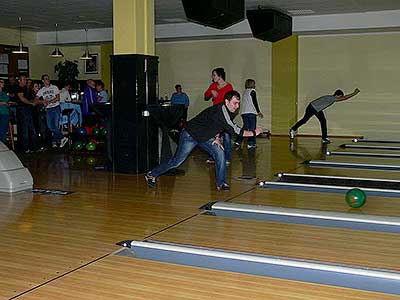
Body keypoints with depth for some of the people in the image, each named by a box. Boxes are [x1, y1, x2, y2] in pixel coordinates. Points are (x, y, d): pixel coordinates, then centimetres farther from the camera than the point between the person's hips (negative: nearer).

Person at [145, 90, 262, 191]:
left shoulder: (230, 112, -4)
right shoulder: (220, 111, -34)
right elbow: (234, 129, -37)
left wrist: (216, 137, 0)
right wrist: (253, 133, -31)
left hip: (205, 137, 8)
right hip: (190, 135, -8)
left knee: (220, 154, -10)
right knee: (177, 161, -2)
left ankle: (221, 183, 0)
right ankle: (151, 175, 16)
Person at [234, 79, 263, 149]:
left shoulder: (244, 92, 19)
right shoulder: (252, 91, -3)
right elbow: (255, 102, -8)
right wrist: (258, 112, 0)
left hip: (244, 112, 7)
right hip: (251, 112, -7)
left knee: (245, 127, 12)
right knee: (252, 128, -2)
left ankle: (238, 141, 3)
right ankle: (251, 143, -5)